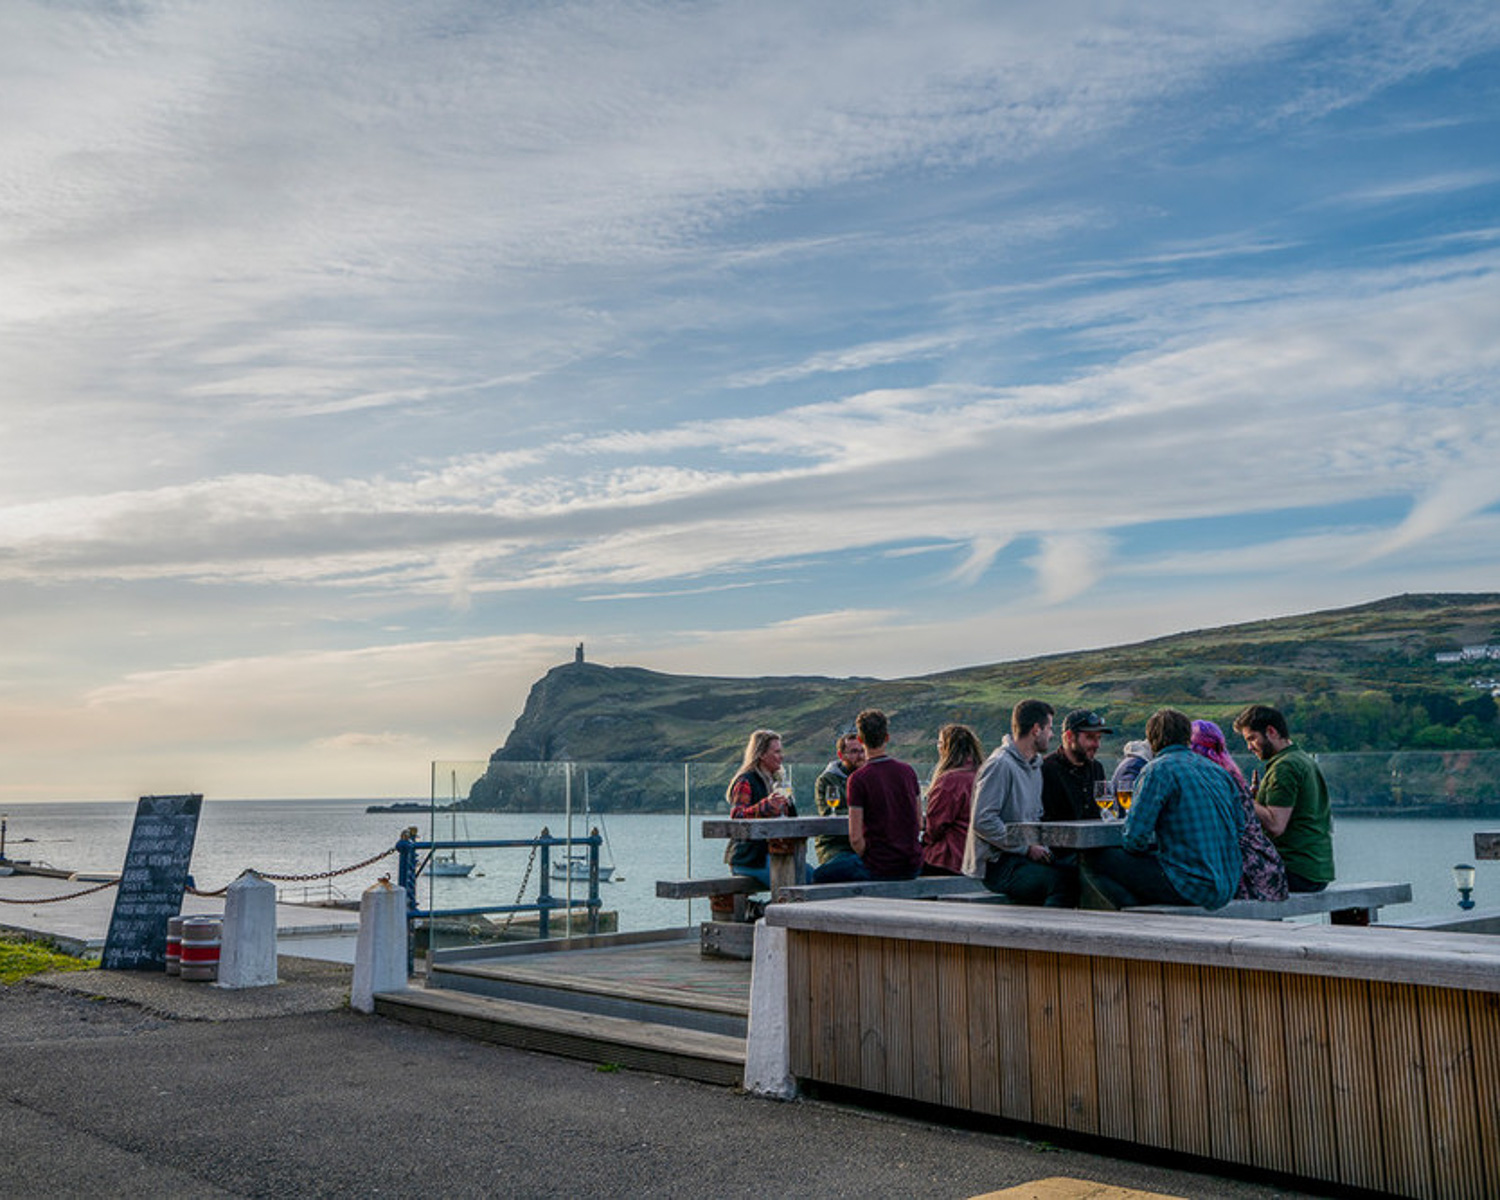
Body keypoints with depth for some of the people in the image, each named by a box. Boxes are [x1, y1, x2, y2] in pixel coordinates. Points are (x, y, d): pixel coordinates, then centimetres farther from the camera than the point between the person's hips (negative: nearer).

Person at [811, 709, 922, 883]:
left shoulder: (858, 779, -15)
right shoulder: (908, 771, 2)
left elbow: (855, 838, -17)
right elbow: (919, 824, 9)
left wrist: (867, 857, 1)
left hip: (880, 868, -6)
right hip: (912, 866, 6)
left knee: (820, 876, 15)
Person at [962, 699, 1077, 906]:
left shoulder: (1034, 764, 18)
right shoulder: (1000, 765, -12)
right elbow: (983, 821, -19)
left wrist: (1039, 846, 7)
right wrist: (1027, 848, -15)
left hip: (1022, 857, 9)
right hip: (996, 864, -9)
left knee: (1075, 873, -14)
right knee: (1063, 880, -27)